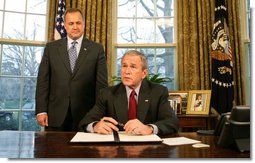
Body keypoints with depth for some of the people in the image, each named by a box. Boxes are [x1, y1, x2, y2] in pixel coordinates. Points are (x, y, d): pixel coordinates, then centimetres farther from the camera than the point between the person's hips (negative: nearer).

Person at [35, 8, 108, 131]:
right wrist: (41, 110, -2)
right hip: (55, 116, 2)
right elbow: (43, 80, 5)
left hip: (85, 115, -1)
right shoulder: (51, 48, 7)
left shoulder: (97, 49, 3)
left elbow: (101, 83, 0)